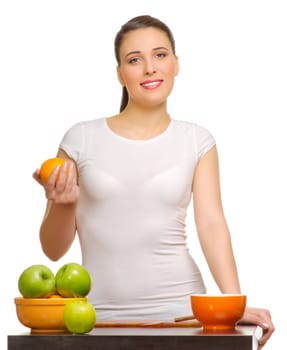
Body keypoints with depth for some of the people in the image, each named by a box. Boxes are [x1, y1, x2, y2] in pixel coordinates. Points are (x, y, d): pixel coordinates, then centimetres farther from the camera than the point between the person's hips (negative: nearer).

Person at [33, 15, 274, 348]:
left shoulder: (196, 141, 2)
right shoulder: (81, 139, 1)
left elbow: (211, 223, -8)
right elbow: (53, 250, 5)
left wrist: (234, 302, -22)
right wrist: (62, 204, -15)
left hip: (178, 306, 0)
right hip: (101, 315, 0)